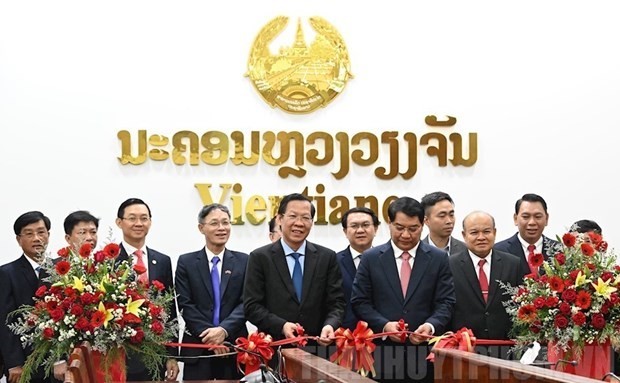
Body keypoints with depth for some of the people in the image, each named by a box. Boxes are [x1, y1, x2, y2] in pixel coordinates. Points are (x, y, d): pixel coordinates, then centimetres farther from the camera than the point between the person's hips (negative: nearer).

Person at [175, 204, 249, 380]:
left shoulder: (243, 261, 7)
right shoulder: (186, 262, 6)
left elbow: (246, 303, -1)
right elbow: (185, 304, -2)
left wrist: (224, 329, -17)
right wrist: (208, 333, -14)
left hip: (234, 346, 1)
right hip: (198, 348, -1)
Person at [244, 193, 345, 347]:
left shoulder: (327, 257, 11)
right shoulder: (260, 258, 6)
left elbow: (336, 303, 9)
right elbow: (251, 306, 2)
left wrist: (330, 325, -12)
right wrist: (282, 326, -13)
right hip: (274, 346, -2)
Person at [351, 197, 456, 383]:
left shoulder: (438, 258, 6)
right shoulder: (371, 258, 6)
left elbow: (445, 303, 2)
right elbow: (360, 302, 3)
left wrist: (431, 325, -18)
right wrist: (384, 325, -13)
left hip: (425, 353, 0)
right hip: (383, 351, 0)